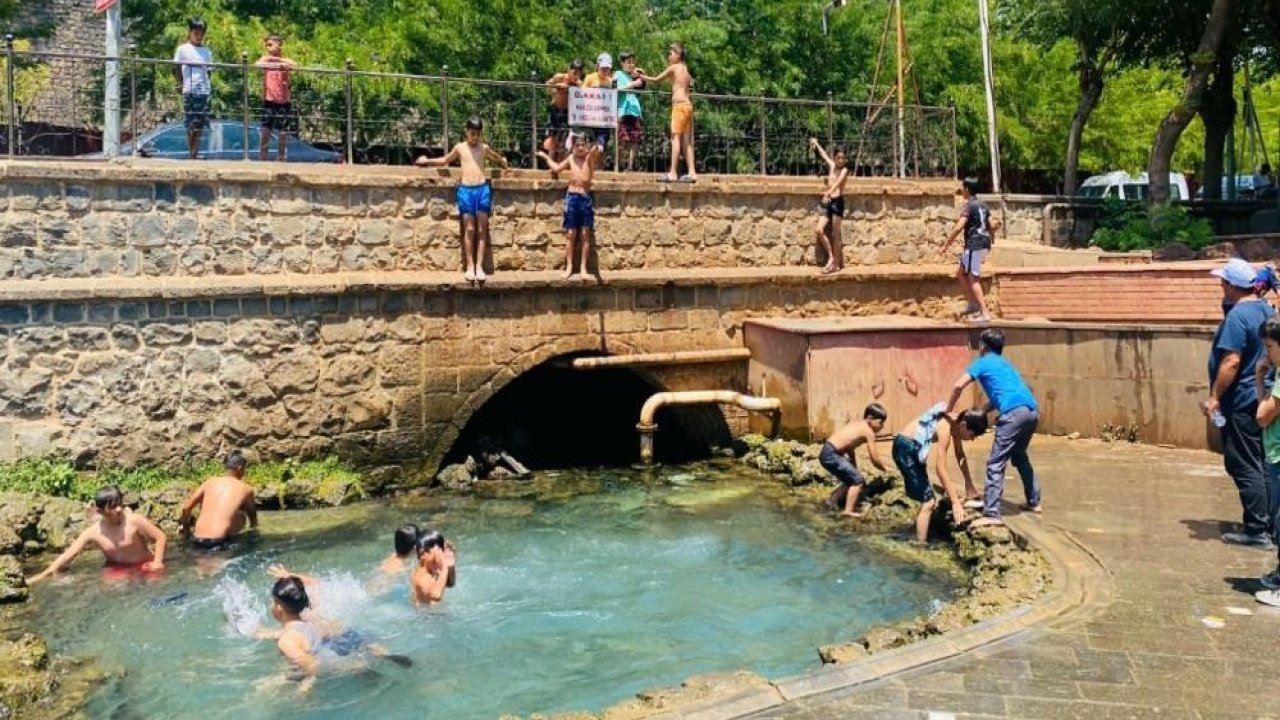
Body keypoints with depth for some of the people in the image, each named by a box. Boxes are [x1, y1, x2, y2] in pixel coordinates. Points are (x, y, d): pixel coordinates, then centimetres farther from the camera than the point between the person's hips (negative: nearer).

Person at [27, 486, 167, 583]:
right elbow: (68, 555, -13)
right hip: (116, 567, 2)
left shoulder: (134, 521, -24)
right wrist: (42, 576, -19)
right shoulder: (93, 532, -15)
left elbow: (160, 536, -16)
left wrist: (158, 562, -24)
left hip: (144, 565, -2)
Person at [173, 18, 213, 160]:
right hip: (190, 91, -3)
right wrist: (184, 84, -3)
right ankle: (191, 155, 2)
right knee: (191, 125, -4)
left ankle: (194, 155, 4)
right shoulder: (183, 49, 2)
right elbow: (176, 69, 2)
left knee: (200, 126, 0)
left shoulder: (207, 52, 12)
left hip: (205, 91, 3)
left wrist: (208, 84, 2)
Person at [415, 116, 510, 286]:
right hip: (465, 190, -1)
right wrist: (427, 161, 23)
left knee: (482, 229, -3)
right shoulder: (460, 148, 10)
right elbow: (445, 160, 26)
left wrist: (504, 164, 26)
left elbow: (499, 159, 35)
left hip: (482, 189, 1)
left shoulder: (484, 148, 12)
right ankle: (470, 267, -2)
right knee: (469, 229, -5)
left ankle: (479, 267, -3)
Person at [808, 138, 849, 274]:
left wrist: (828, 192, -37)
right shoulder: (831, 166, 16)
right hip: (828, 203, 6)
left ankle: (836, 264, -4)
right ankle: (831, 257, 3)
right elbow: (824, 154, 34)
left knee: (835, 234, -7)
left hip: (838, 202, -6)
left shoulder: (844, 170, 0)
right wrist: (816, 143, 49)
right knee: (819, 230, -7)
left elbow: (838, 182, -19)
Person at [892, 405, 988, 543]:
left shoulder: (955, 425, 0)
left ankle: (921, 540, 23)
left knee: (929, 499, 15)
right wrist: (956, 503, -28)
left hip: (914, 448, 9)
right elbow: (940, 468, -28)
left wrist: (968, 482, 16)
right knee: (928, 502, -9)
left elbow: (960, 455, 18)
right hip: (906, 447, -9)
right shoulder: (946, 428, -26)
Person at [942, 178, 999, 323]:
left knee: (973, 279, -7)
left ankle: (984, 314, -12)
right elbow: (992, 226, 16)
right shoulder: (982, 205, 15)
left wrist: (946, 244, -13)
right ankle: (972, 303, 16)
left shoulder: (968, 206, -11)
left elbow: (958, 228, -19)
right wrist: (988, 238, 31)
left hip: (974, 245, -9)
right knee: (960, 272, 19)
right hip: (984, 244, 9)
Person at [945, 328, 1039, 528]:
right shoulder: (1004, 363, 32)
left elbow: (959, 386, -1)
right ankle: (1034, 502, 36)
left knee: (995, 463, -6)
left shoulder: (983, 362, 10)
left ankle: (992, 514, -12)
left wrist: (949, 410, 12)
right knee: (1019, 456, 29)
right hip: (1032, 411, 8)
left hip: (1014, 413, -8)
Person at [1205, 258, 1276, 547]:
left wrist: (1214, 397, -19)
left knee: (1244, 468, -4)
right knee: (1261, 466, 14)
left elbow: (1231, 362, -24)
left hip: (1241, 404, -9)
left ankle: (1257, 531, -1)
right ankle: (1269, 525, 20)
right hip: (1262, 400, 9)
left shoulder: (1237, 316, -19)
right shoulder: (1267, 309, 9)